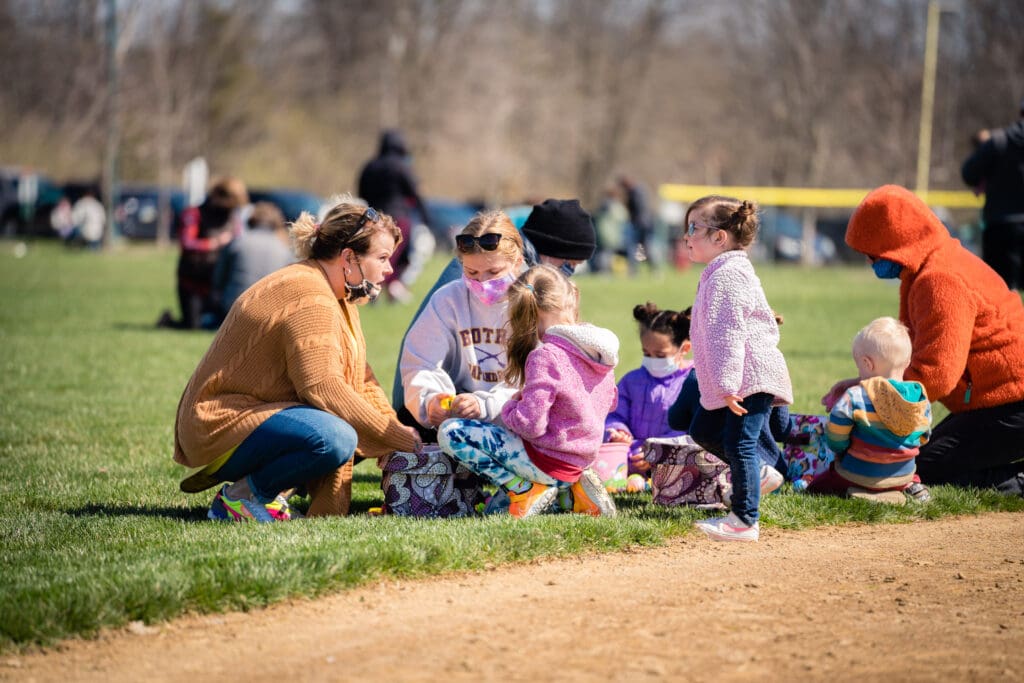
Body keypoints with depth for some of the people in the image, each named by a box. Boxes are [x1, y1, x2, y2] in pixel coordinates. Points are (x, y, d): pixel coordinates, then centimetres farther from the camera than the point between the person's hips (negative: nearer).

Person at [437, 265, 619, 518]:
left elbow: (530, 425, -25)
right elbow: (608, 403, 17)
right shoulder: (597, 351, 1)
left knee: (450, 432, -5)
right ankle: (568, 491, 12)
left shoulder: (545, 357, -23)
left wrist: (509, 408, -3)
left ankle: (527, 490, -6)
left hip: (547, 460, -8)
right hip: (583, 458, 8)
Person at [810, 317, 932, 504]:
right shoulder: (921, 399, -7)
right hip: (903, 476, 7)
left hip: (858, 475, -7)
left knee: (814, 487, 12)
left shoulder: (854, 398, -22)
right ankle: (909, 487, 12)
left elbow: (835, 441, -16)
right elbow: (922, 438, 7)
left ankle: (864, 494, -8)